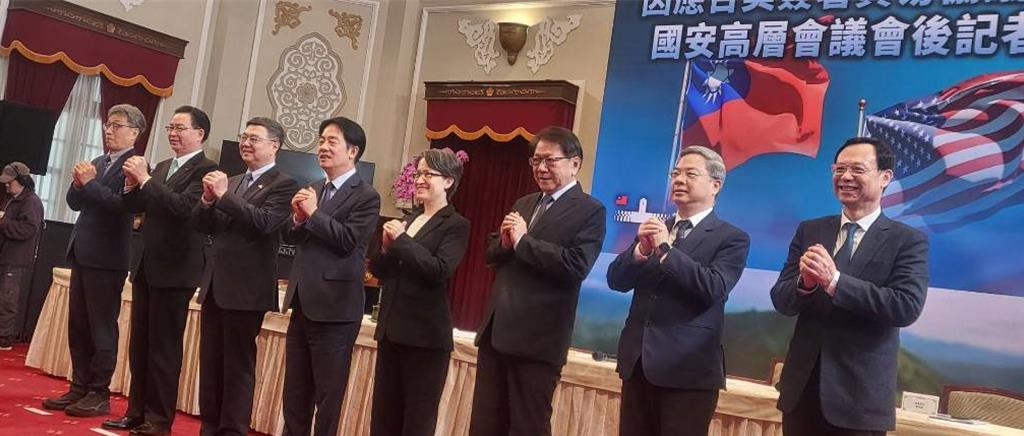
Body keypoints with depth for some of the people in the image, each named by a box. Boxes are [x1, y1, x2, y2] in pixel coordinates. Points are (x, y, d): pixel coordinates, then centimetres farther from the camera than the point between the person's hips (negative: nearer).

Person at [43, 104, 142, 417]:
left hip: (107, 257, -8)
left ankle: (99, 394, 5)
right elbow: (75, 203, 15)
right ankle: (79, 388, 21)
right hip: (82, 253, 8)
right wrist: (79, 183, -4)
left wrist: (89, 182, -20)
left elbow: (123, 206, -20)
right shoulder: (97, 163, 16)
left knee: (102, 327, -2)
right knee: (78, 326, 12)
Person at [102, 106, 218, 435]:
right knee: (139, 343, 13)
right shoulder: (162, 167, 15)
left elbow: (183, 206, -24)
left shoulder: (205, 170, -10)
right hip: (146, 267, 8)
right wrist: (132, 185, -5)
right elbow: (136, 207, 14)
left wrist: (145, 179, -23)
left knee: (164, 346, -2)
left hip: (174, 270, -8)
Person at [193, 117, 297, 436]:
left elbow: (264, 222, -21)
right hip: (214, 284, 7)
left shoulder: (283, 185, -6)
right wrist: (208, 199, -8)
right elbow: (202, 225, 11)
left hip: (246, 288, -7)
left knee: (238, 364, 1)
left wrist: (224, 195, -19)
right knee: (210, 360, 12)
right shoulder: (231, 181, 16)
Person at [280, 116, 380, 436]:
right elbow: (292, 238, 11)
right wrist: (298, 219, -9)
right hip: (303, 303, 8)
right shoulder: (314, 189, 12)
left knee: (328, 392, 5)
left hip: (334, 307, -7)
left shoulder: (365, 196, -11)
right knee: (295, 389, 18)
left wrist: (313, 213, -18)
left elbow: (348, 241, -21)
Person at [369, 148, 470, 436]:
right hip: (391, 330, 7)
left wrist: (401, 240, -18)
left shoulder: (456, 225, -6)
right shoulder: (407, 219, 13)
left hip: (426, 335, -6)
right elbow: (380, 271, 12)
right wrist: (386, 247, -7)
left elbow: (439, 270, -20)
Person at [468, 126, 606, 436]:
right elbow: (492, 256, 18)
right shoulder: (522, 204, 17)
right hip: (495, 330, 7)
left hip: (537, 338, -7)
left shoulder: (590, 211, -6)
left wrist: (522, 240, -15)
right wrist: (504, 242, -5)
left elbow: (576, 266, -20)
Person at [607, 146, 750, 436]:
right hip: (637, 362, 5)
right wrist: (641, 250, -14)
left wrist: (665, 249, -20)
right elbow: (616, 280, 5)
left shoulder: (732, 238, -3)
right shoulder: (655, 228, 13)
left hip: (688, 369, -5)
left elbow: (714, 289, -19)